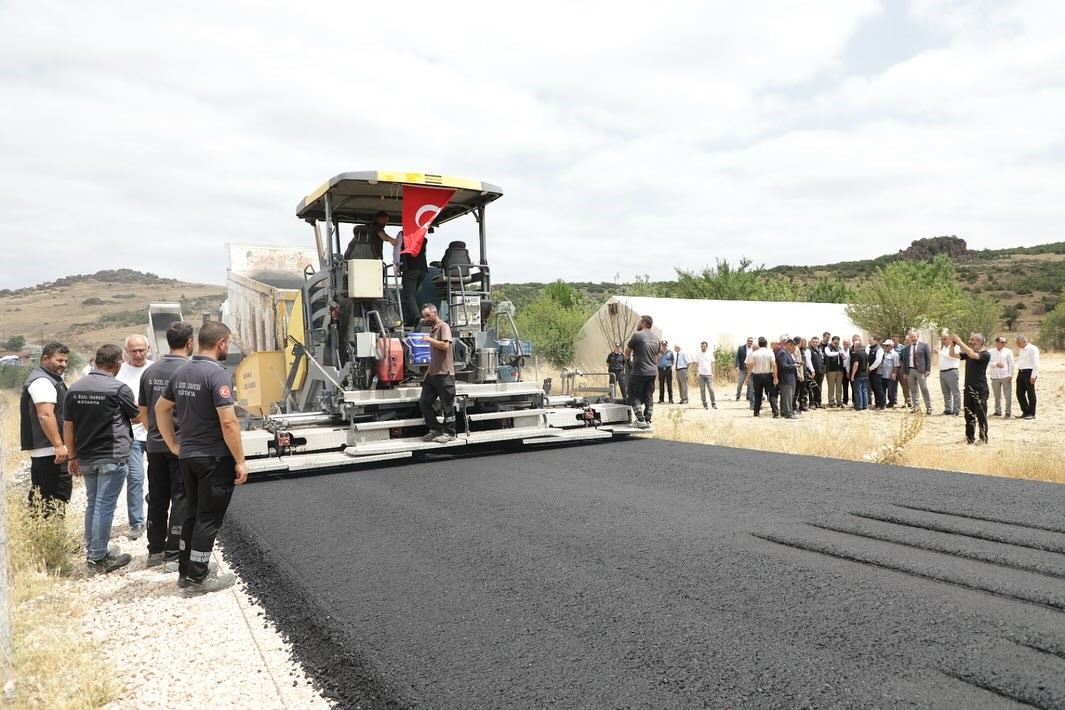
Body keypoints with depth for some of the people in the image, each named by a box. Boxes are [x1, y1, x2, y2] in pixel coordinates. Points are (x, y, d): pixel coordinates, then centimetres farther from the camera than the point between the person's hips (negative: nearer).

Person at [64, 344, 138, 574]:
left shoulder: (75, 388, 5)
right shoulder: (119, 388, -13)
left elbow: (68, 426, 8)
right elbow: (137, 418, 1)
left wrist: (73, 456, 15)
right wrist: (137, 407, 23)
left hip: (86, 457, 6)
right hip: (112, 457, -6)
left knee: (92, 504, 17)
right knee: (104, 506, -1)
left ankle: (92, 552, 24)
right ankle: (97, 559, 3)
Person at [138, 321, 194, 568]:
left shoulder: (150, 371, 6)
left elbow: (142, 411, 13)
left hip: (155, 445, 6)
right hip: (182, 445, -6)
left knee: (157, 499, 13)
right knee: (181, 498, 2)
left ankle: (155, 550, 22)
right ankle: (174, 553, 4)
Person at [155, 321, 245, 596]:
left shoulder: (181, 372, 7)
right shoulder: (217, 374, -19)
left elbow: (161, 409, 17)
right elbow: (228, 422, -24)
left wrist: (173, 445, 20)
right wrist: (240, 460, -17)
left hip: (187, 456, 8)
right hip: (215, 458, -8)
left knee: (193, 514, 18)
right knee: (209, 519, 2)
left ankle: (186, 571, 27)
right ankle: (198, 579, 10)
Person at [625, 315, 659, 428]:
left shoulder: (637, 335, -9)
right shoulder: (655, 339, 13)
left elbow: (627, 351, 2)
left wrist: (628, 358, 22)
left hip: (639, 371, -6)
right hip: (652, 372, 6)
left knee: (635, 396, 3)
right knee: (649, 397, 10)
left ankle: (641, 420, -5)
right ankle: (648, 421, 10)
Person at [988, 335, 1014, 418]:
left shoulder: (1008, 351, 4)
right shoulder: (991, 352, 8)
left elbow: (1011, 364, 0)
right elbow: (988, 363, 1)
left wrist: (1010, 375, -7)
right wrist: (996, 364, -16)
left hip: (1006, 376, -2)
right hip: (995, 377, 2)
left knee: (1008, 395, -3)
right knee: (997, 395, 8)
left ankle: (1008, 412, 2)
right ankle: (998, 411, 16)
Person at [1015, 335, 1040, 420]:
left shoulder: (1032, 349, -8)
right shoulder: (1020, 350, 17)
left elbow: (1035, 363, -13)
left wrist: (1033, 376, -18)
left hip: (1029, 373, -8)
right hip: (1020, 373, 8)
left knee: (1030, 394, 0)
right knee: (1020, 393, 8)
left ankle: (1031, 414, 7)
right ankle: (1025, 412, 19)